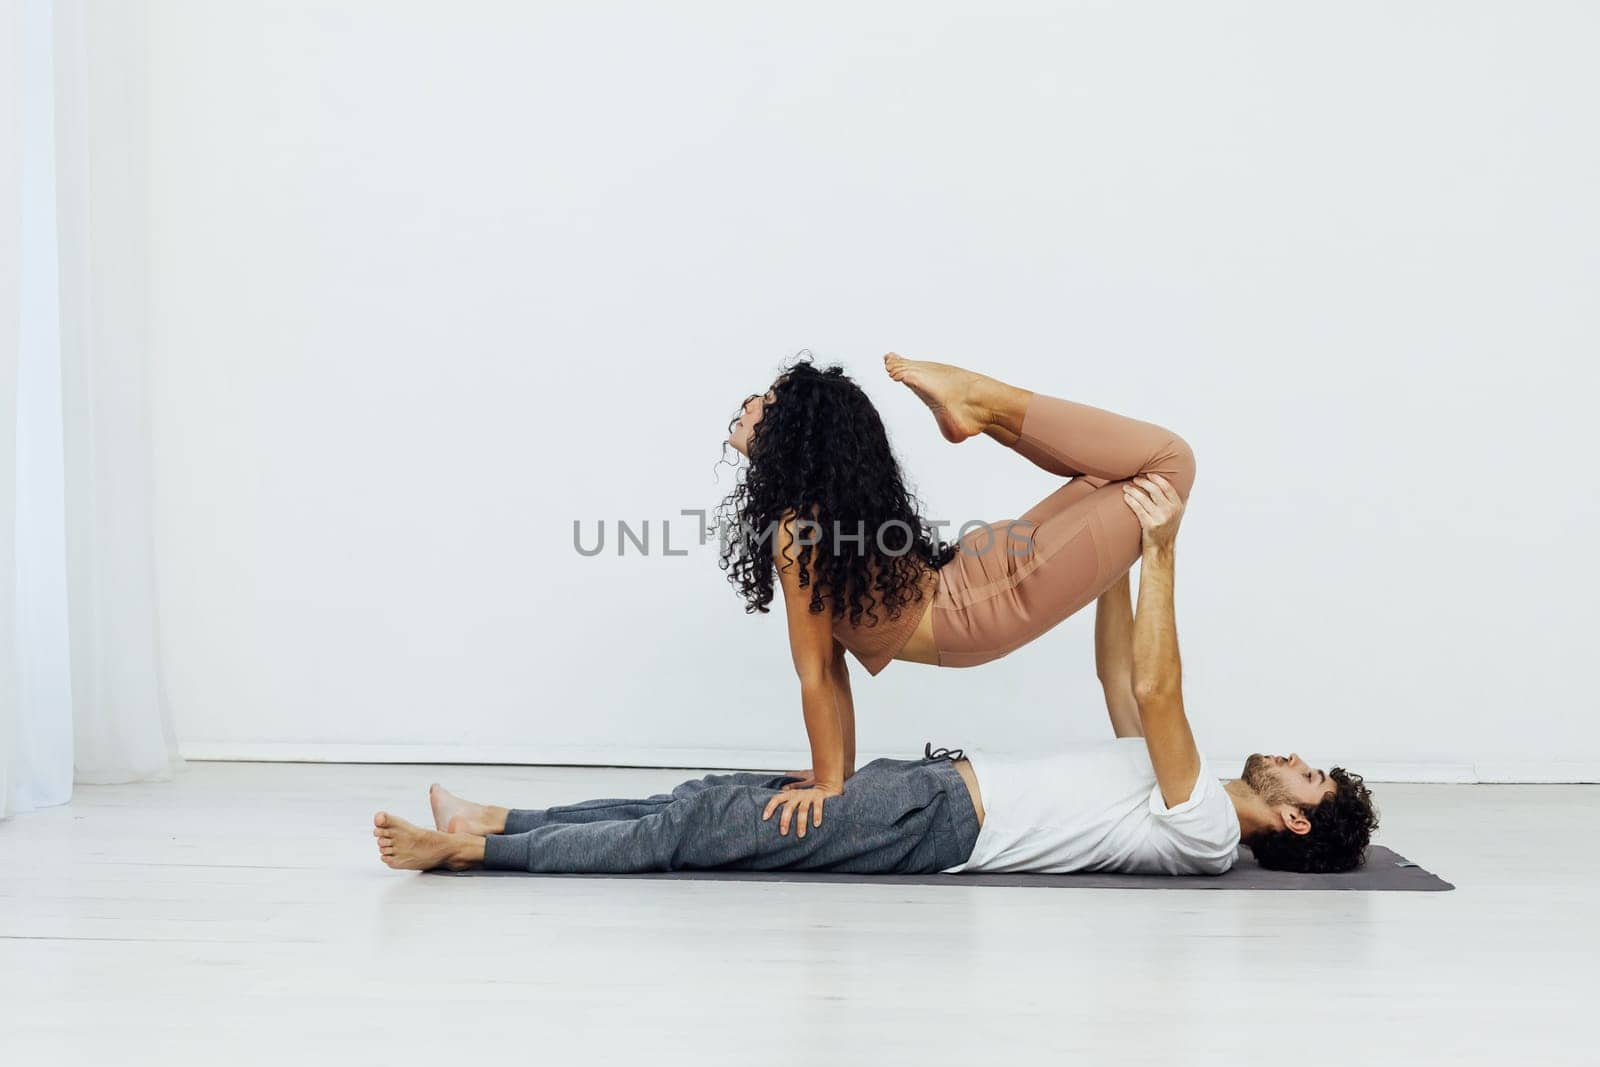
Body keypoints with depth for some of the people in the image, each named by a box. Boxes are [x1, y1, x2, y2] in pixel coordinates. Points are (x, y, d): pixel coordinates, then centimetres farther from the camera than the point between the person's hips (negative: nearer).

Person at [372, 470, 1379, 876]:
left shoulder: (1205, 830, -10)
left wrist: (1162, 551, -20)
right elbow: (1118, 676, 25)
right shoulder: (1180, 788, 19)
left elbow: (1154, 692, -19)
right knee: (712, 800, 2)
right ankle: (493, 822, 4)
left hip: (940, 821, -9)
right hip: (939, 783, 9)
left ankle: (474, 850, -13)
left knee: (706, 832, -14)